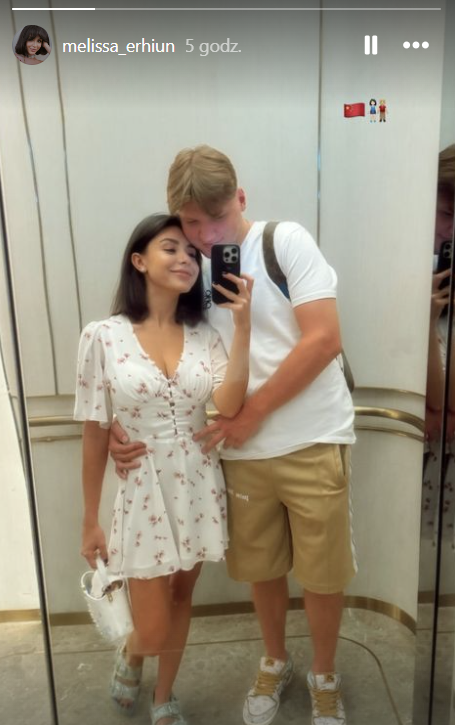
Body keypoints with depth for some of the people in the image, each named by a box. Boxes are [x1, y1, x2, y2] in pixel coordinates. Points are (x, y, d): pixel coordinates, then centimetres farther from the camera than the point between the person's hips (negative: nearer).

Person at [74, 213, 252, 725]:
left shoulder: (204, 336, -1)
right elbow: (94, 435, -6)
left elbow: (228, 407, -17)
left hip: (199, 490, 3)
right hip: (143, 493, -3)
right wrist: (90, 520, 0)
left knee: (182, 597, 20)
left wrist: (241, 325, -20)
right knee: (154, 631, 8)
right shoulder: (102, 337, -10)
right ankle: (129, 655, 47)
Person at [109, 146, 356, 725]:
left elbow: (324, 339, -15)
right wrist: (124, 424, -9)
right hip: (244, 450, 4)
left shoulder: (286, 241, -7)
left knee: (323, 573, 11)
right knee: (261, 568, 18)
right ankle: (274, 663, 46)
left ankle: (324, 677, 40)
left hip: (312, 441, -3)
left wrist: (252, 412, -14)